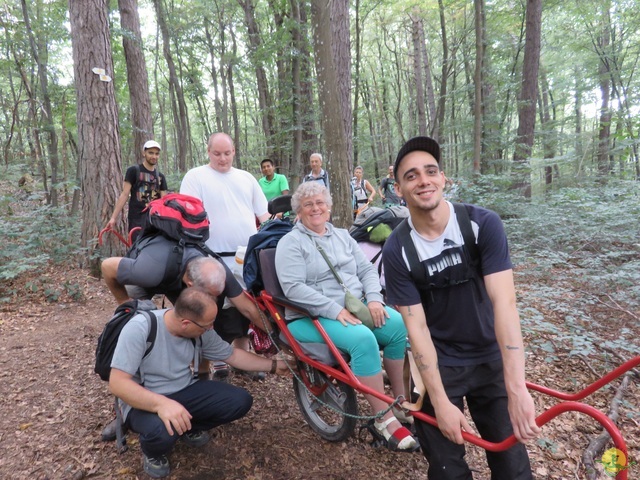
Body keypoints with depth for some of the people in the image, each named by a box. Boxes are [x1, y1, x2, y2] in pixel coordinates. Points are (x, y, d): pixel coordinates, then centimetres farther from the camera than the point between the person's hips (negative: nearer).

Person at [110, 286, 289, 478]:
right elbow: (117, 383, -31)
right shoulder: (139, 328, -27)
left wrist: (273, 365, 6)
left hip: (186, 391, 5)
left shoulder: (201, 331, -9)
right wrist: (162, 403, -45)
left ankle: (188, 429, 13)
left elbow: (232, 355, 6)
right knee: (162, 431, -39)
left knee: (241, 401, -11)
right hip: (145, 402, -5)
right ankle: (152, 453, 0)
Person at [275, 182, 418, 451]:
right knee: (363, 339, -32)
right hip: (312, 318, -6)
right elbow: (293, 288, -16)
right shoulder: (291, 243, -3)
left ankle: (400, 399, -2)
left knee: (399, 325, -19)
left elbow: (366, 270, 12)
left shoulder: (342, 236, 16)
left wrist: (373, 299, -8)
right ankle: (385, 420, -20)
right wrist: (335, 310, -23)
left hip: (355, 306, 6)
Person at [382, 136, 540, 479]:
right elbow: (417, 328, -14)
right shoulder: (397, 251, -16)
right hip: (439, 363, 0)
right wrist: (440, 402, -17)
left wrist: (516, 389, -30)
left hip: (491, 360, 1)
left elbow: (504, 302, -24)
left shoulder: (484, 224, -17)